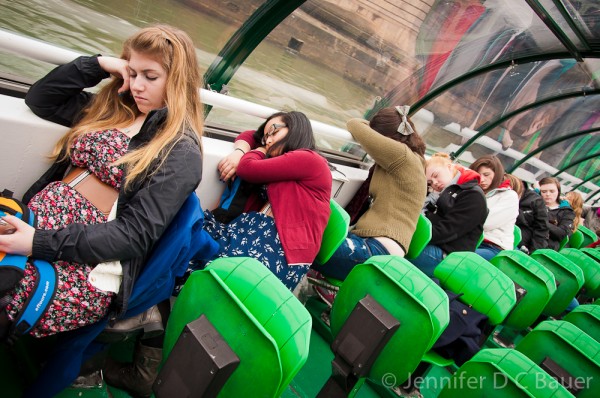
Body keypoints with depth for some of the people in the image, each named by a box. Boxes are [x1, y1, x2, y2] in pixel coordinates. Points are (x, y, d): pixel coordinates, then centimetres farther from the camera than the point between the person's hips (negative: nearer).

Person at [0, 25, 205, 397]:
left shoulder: (181, 153, -7)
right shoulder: (112, 108, 16)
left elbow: (133, 236, -13)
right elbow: (39, 99, 22)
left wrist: (41, 243, -21)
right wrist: (98, 65, 9)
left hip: (87, 271, -7)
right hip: (35, 220, 7)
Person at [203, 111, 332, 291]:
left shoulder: (308, 159, -4)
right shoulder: (282, 161, 23)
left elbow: (247, 169, -6)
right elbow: (249, 136, 32)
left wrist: (260, 151, 17)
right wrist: (237, 154, 10)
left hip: (280, 248, -9)